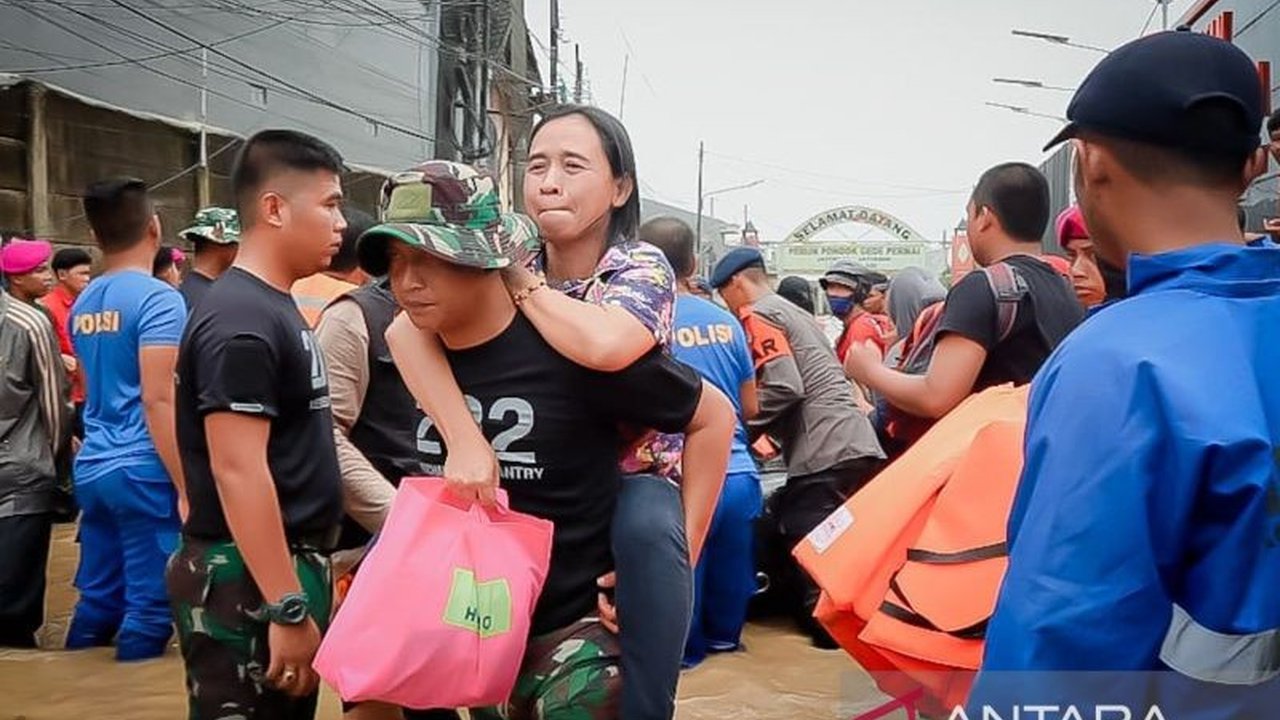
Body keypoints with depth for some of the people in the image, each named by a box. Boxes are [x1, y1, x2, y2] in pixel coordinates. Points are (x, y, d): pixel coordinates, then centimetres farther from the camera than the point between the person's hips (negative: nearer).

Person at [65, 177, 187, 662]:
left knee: (97, 600, 15)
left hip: (92, 470, 8)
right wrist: (187, 488, -17)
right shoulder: (157, 298, -12)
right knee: (149, 609, -1)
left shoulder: (82, 305, 13)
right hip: (143, 472, -8)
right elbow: (157, 399, -19)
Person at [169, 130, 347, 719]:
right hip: (247, 582, -10)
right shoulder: (240, 321, -18)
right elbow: (239, 473, -24)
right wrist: (288, 609, -24)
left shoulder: (277, 308, 12)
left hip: (284, 568, 10)